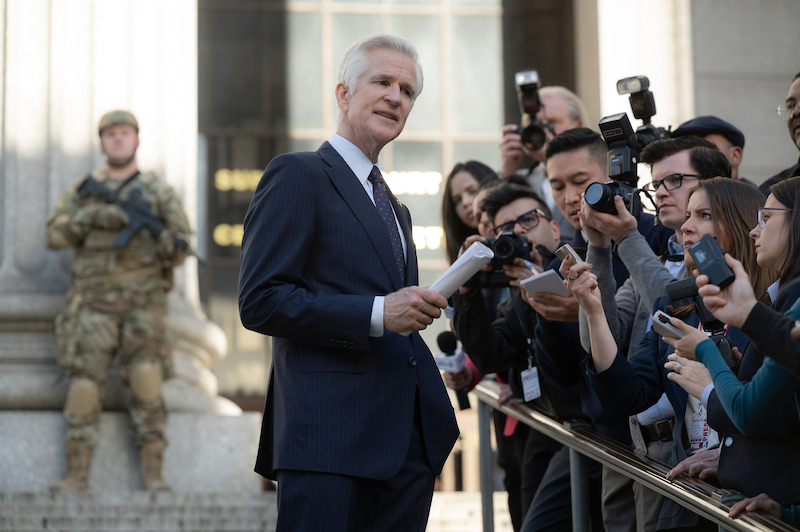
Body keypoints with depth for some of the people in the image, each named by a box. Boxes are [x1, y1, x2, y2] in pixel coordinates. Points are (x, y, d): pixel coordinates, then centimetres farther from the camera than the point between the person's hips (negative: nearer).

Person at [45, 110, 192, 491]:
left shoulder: (159, 192, 10)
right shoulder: (84, 190, 13)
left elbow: (180, 247, 5)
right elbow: (54, 235, 4)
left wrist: (170, 245, -20)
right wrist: (91, 217, -11)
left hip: (143, 302, -1)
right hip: (94, 301, 1)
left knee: (146, 386, -8)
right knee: (85, 384, -7)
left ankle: (153, 474, -5)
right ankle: (77, 473, -5)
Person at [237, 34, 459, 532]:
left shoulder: (394, 208, 26)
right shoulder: (298, 175, -2)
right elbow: (260, 301, -12)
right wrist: (378, 313, -16)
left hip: (410, 444, 8)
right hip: (331, 437, -8)